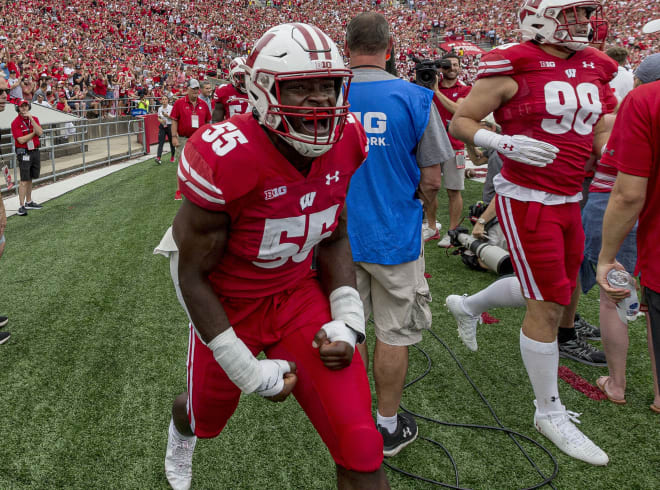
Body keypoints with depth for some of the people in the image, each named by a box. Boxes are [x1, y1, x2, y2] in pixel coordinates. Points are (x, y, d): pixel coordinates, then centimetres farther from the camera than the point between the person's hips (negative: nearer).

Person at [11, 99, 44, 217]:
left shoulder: (34, 119, 8)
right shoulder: (15, 122, -8)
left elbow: (40, 133, -8)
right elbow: (21, 140, -16)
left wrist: (31, 119, -13)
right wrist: (34, 132, -8)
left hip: (35, 151, 6)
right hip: (24, 153, -6)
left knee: (30, 178, 14)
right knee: (24, 180, -10)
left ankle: (28, 202, 25)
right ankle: (21, 207, -9)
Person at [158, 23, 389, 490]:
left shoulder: (347, 140, -13)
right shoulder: (227, 159, -29)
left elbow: (334, 238, 2)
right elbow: (192, 276, -18)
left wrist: (347, 321, -11)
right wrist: (248, 371, -16)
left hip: (299, 294, 3)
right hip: (228, 307, -2)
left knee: (361, 451, -8)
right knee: (207, 418, 27)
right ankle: (182, 426, 68)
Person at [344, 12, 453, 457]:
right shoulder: (415, 98, -11)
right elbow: (431, 179, -8)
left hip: (337, 234, 3)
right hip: (394, 236, -3)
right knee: (393, 334, 11)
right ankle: (389, 427, 25)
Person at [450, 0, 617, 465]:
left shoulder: (595, 69, 10)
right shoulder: (514, 67, -11)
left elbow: (602, 138, 14)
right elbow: (460, 122, -7)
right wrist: (505, 143, -22)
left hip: (569, 200, 8)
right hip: (528, 200, -8)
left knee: (562, 290, 17)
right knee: (549, 305, -2)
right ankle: (550, 412, 17)